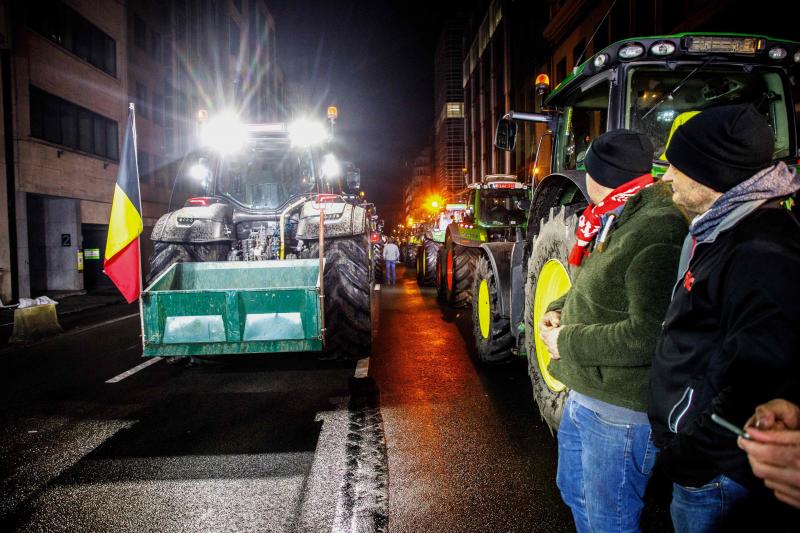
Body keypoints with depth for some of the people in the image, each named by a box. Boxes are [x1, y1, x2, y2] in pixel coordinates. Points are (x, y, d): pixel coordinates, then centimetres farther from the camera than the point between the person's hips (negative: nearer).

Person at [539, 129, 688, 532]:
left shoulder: (657, 231, -24)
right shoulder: (616, 222, 8)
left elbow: (647, 335, -31)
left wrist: (568, 342, -20)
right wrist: (559, 310, 2)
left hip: (619, 412, -9)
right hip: (583, 397, 10)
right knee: (573, 491, 28)